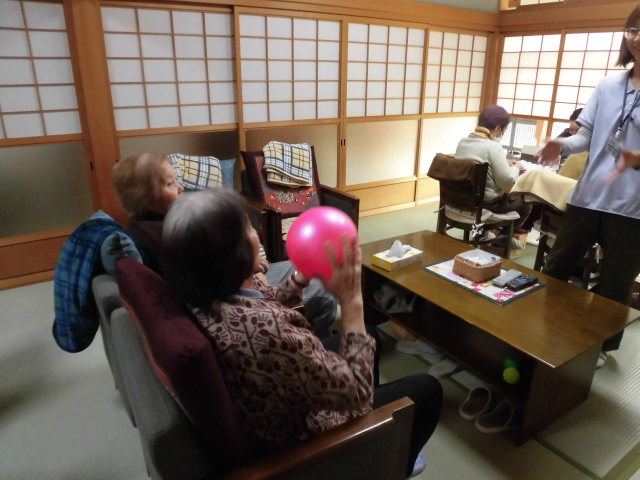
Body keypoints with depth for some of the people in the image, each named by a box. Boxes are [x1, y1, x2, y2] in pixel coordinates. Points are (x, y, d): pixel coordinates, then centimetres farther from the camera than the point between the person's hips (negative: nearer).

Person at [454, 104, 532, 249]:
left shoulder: (463, 141, 1)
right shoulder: (493, 147, -22)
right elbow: (507, 181, -20)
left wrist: (505, 163, 14)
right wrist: (516, 167, -1)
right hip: (487, 203, -8)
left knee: (507, 194, 33)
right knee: (525, 201, 18)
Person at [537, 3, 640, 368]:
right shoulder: (608, 86, 4)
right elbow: (587, 135, 6)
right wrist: (563, 145, -15)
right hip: (588, 196, 4)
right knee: (557, 267, 15)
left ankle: (603, 345, 32)